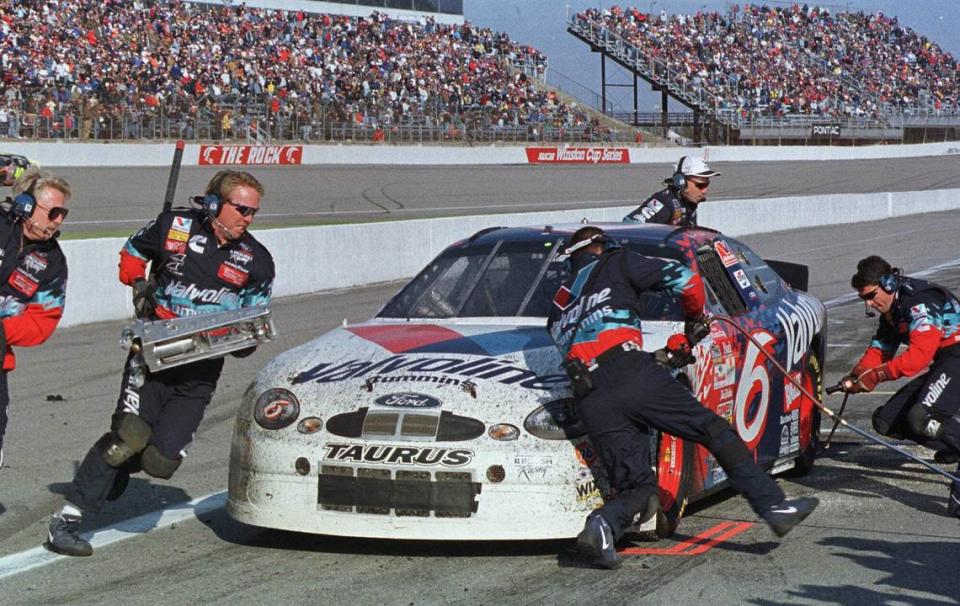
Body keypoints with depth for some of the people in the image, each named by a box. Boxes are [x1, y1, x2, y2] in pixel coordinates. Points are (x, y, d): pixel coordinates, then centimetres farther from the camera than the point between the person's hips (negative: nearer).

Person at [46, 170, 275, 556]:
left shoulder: (256, 261, 4)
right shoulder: (174, 226, 1)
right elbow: (132, 253, 19)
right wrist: (139, 284, 1)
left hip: (200, 370, 2)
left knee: (160, 461, -11)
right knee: (128, 438, -19)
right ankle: (67, 519, -10)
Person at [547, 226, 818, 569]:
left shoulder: (558, 305, 32)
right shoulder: (615, 264, 17)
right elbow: (684, 278, 7)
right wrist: (696, 322, 26)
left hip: (591, 401, 4)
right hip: (633, 374, -4)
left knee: (636, 487, 6)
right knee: (714, 430, 5)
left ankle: (602, 525, -25)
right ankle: (774, 507, -3)